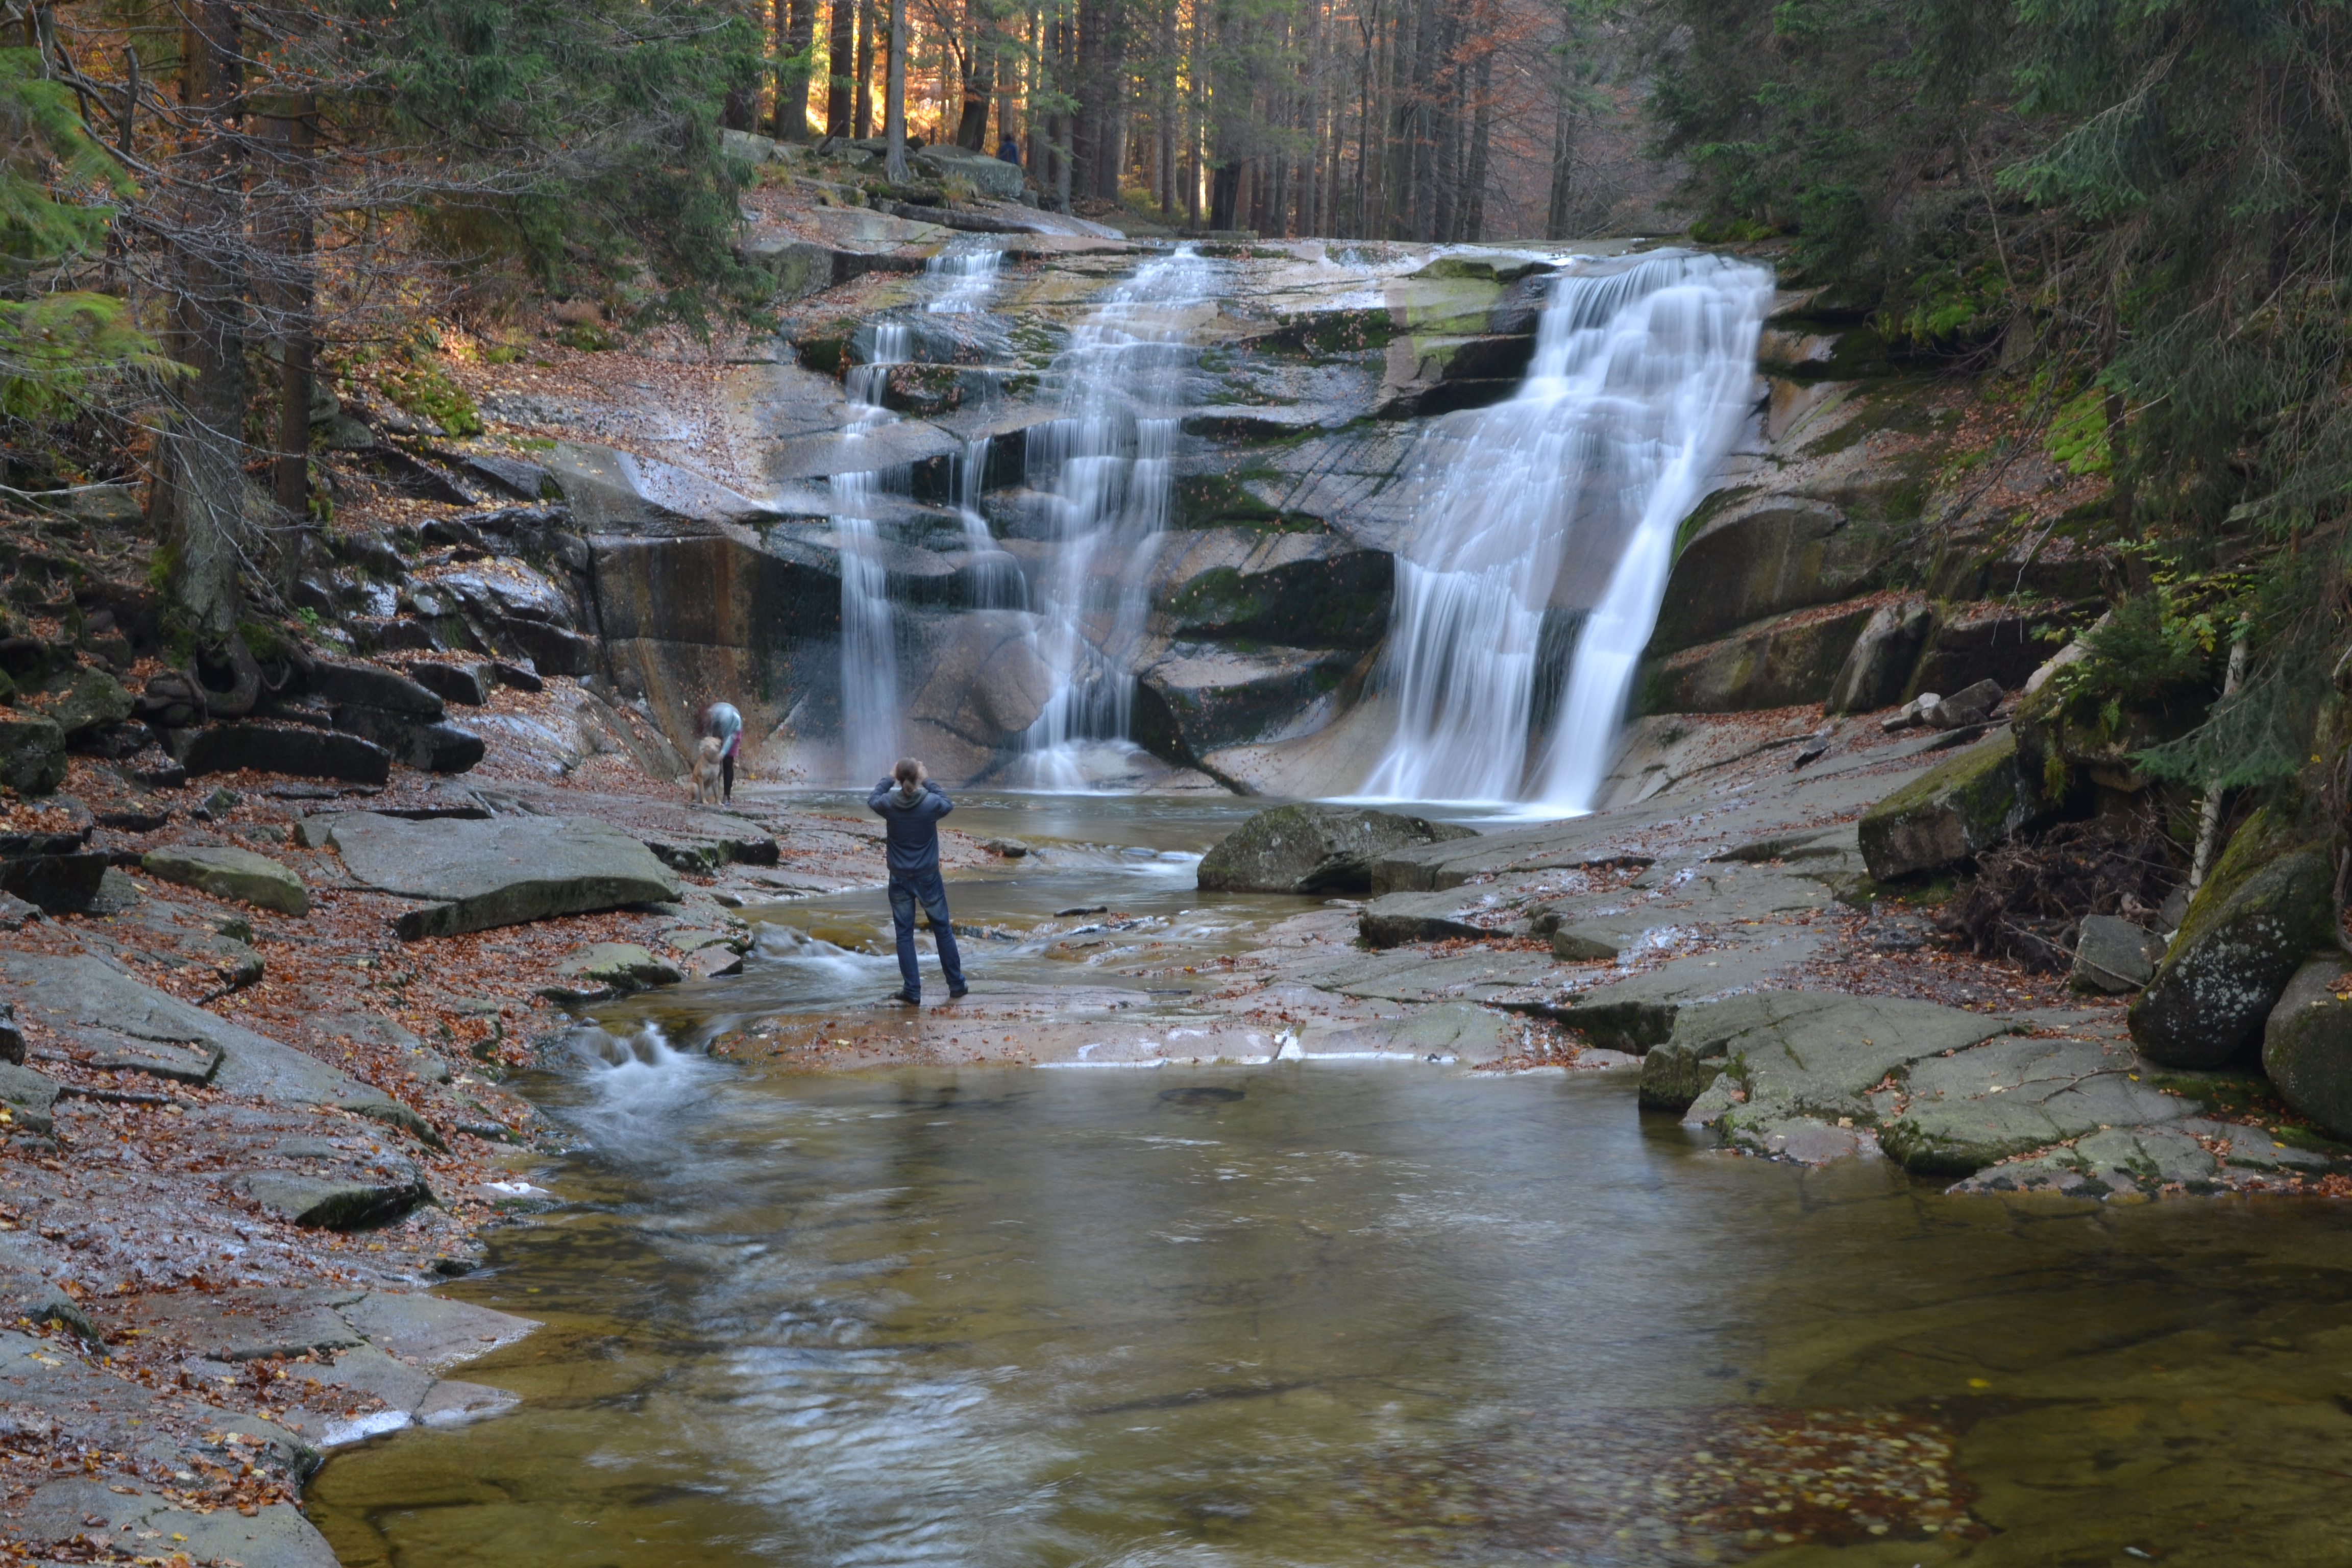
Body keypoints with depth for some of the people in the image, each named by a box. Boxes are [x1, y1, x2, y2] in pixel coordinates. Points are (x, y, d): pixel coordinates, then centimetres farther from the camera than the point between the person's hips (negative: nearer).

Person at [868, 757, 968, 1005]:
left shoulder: (889, 804, -13)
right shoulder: (931, 803, -16)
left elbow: (872, 799, 11)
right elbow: (948, 804, 8)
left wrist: (889, 779, 17)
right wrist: (928, 781, 12)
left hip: (900, 878, 0)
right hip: (928, 876, 0)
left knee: (905, 934, 9)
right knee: (943, 929, 14)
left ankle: (912, 992, 9)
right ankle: (956, 985, 22)